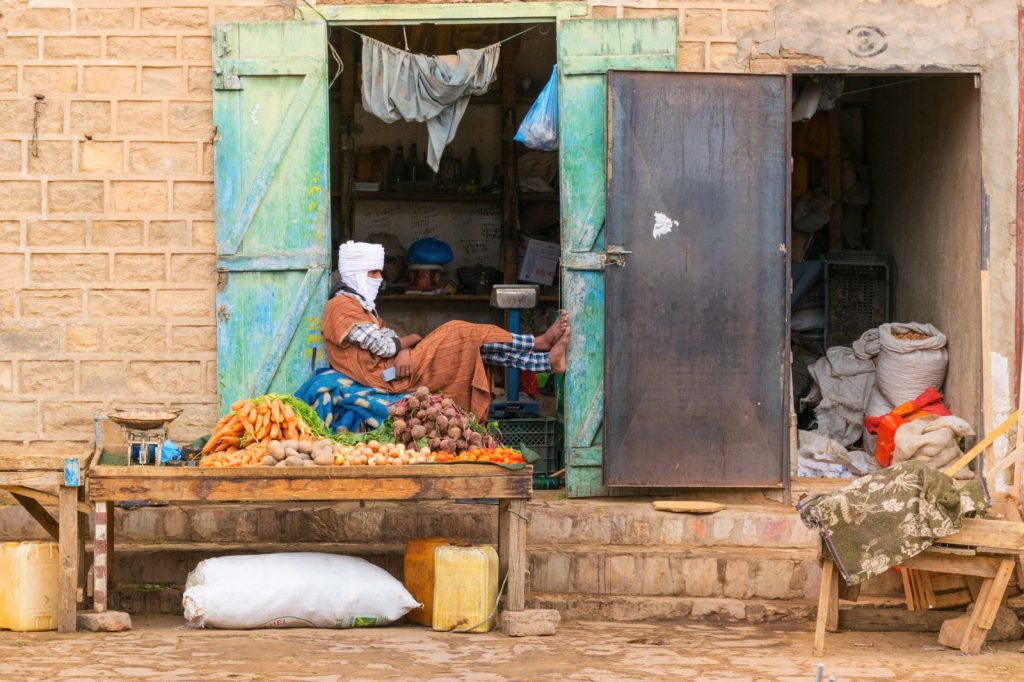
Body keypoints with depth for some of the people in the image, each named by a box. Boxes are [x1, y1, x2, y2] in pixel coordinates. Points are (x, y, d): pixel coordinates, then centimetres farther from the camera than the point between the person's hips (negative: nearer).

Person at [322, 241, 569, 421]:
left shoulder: (359, 303, 24)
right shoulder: (342, 306, -12)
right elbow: (385, 346, -17)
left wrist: (405, 348, -6)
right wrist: (412, 340, 2)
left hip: (397, 366, 10)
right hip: (388, 376, -10)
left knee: (476, 347, 2)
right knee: (458, 334, -9)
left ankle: (549, 360, 3)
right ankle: (539, 343, 1)